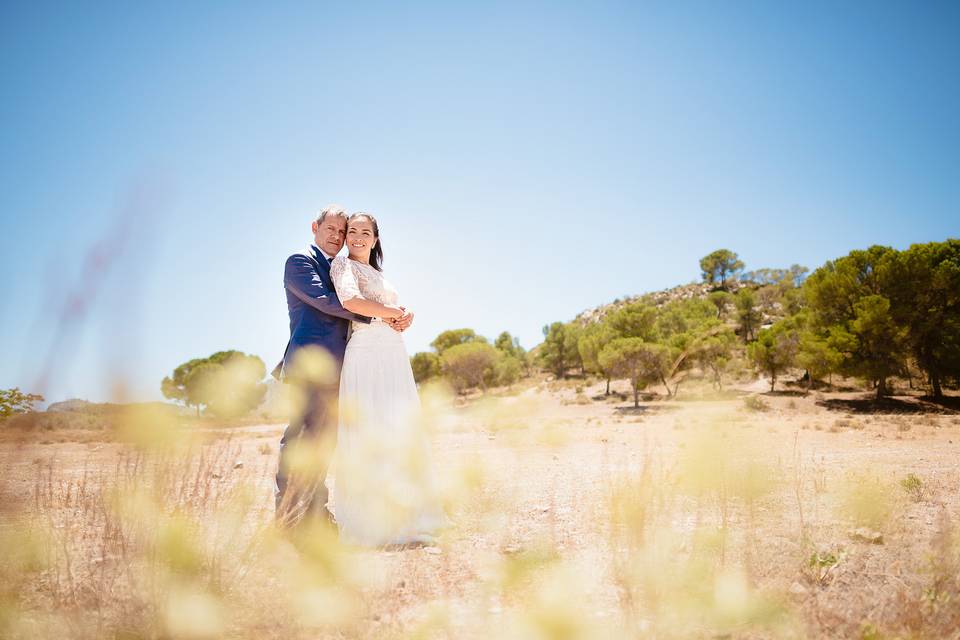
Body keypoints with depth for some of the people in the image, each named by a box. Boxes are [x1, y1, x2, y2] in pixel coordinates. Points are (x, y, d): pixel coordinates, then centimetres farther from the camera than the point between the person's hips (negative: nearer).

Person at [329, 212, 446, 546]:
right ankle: (371, 524, -7)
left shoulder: (377, 275, 28)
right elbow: (351, 301, -16)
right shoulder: (343, 264, 3)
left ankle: (399, 521, 9)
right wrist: (394, 312, -5)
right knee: (372, 434, -11)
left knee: (399, 435, 4)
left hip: (393, 356, 8)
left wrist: (403, 317, 7)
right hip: (368, 353, -8)